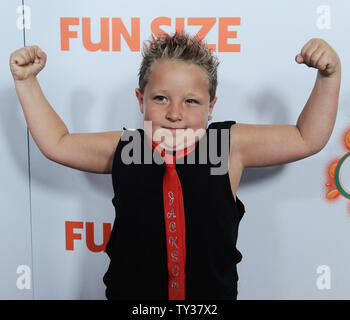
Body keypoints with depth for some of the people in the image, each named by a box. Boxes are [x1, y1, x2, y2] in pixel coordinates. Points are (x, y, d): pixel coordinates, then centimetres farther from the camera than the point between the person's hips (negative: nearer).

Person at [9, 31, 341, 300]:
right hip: (130, 291, 1)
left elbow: (307, 139, 0)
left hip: (213, 291, 0)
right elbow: (56, 143, 7)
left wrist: (328, 75, -9)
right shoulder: (121, 149, -6)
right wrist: (26, 81, 6)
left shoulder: (229, 145, -9)